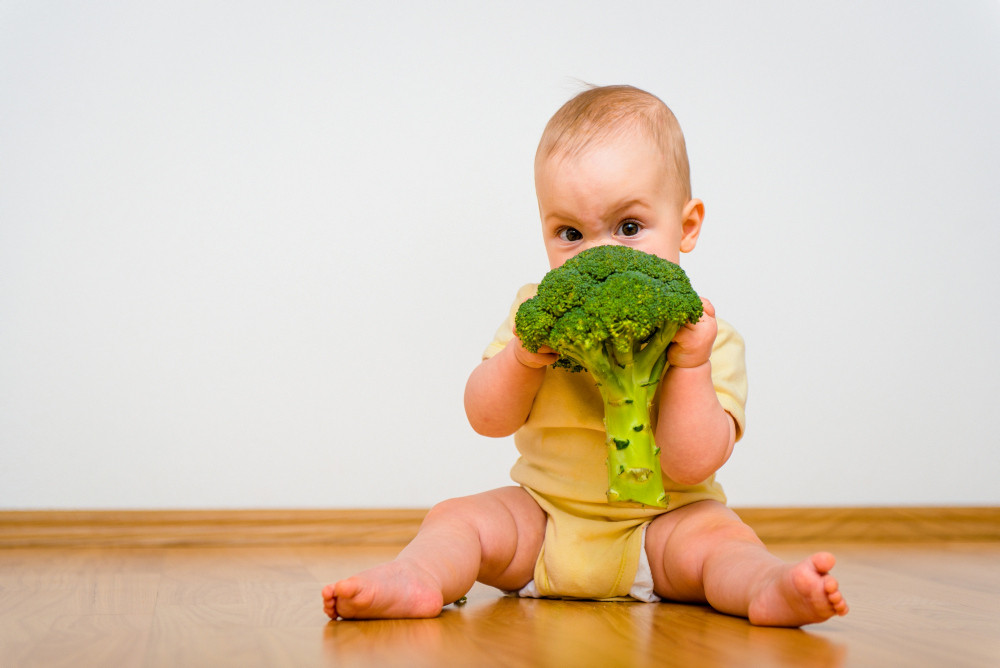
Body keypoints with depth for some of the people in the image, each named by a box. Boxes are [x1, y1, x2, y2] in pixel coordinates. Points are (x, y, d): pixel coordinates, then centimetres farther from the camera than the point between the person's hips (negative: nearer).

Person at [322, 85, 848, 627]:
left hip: (661, 523, -2)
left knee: (719, 534, -28)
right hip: (540, 514, 3)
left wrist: (689, 365, -29)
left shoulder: (703, 336, -13)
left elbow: (689, 466, -19)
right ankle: (414, 581, -37)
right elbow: (487, 419, -5)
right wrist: (523, 358, -23)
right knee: (458, 517, -14)